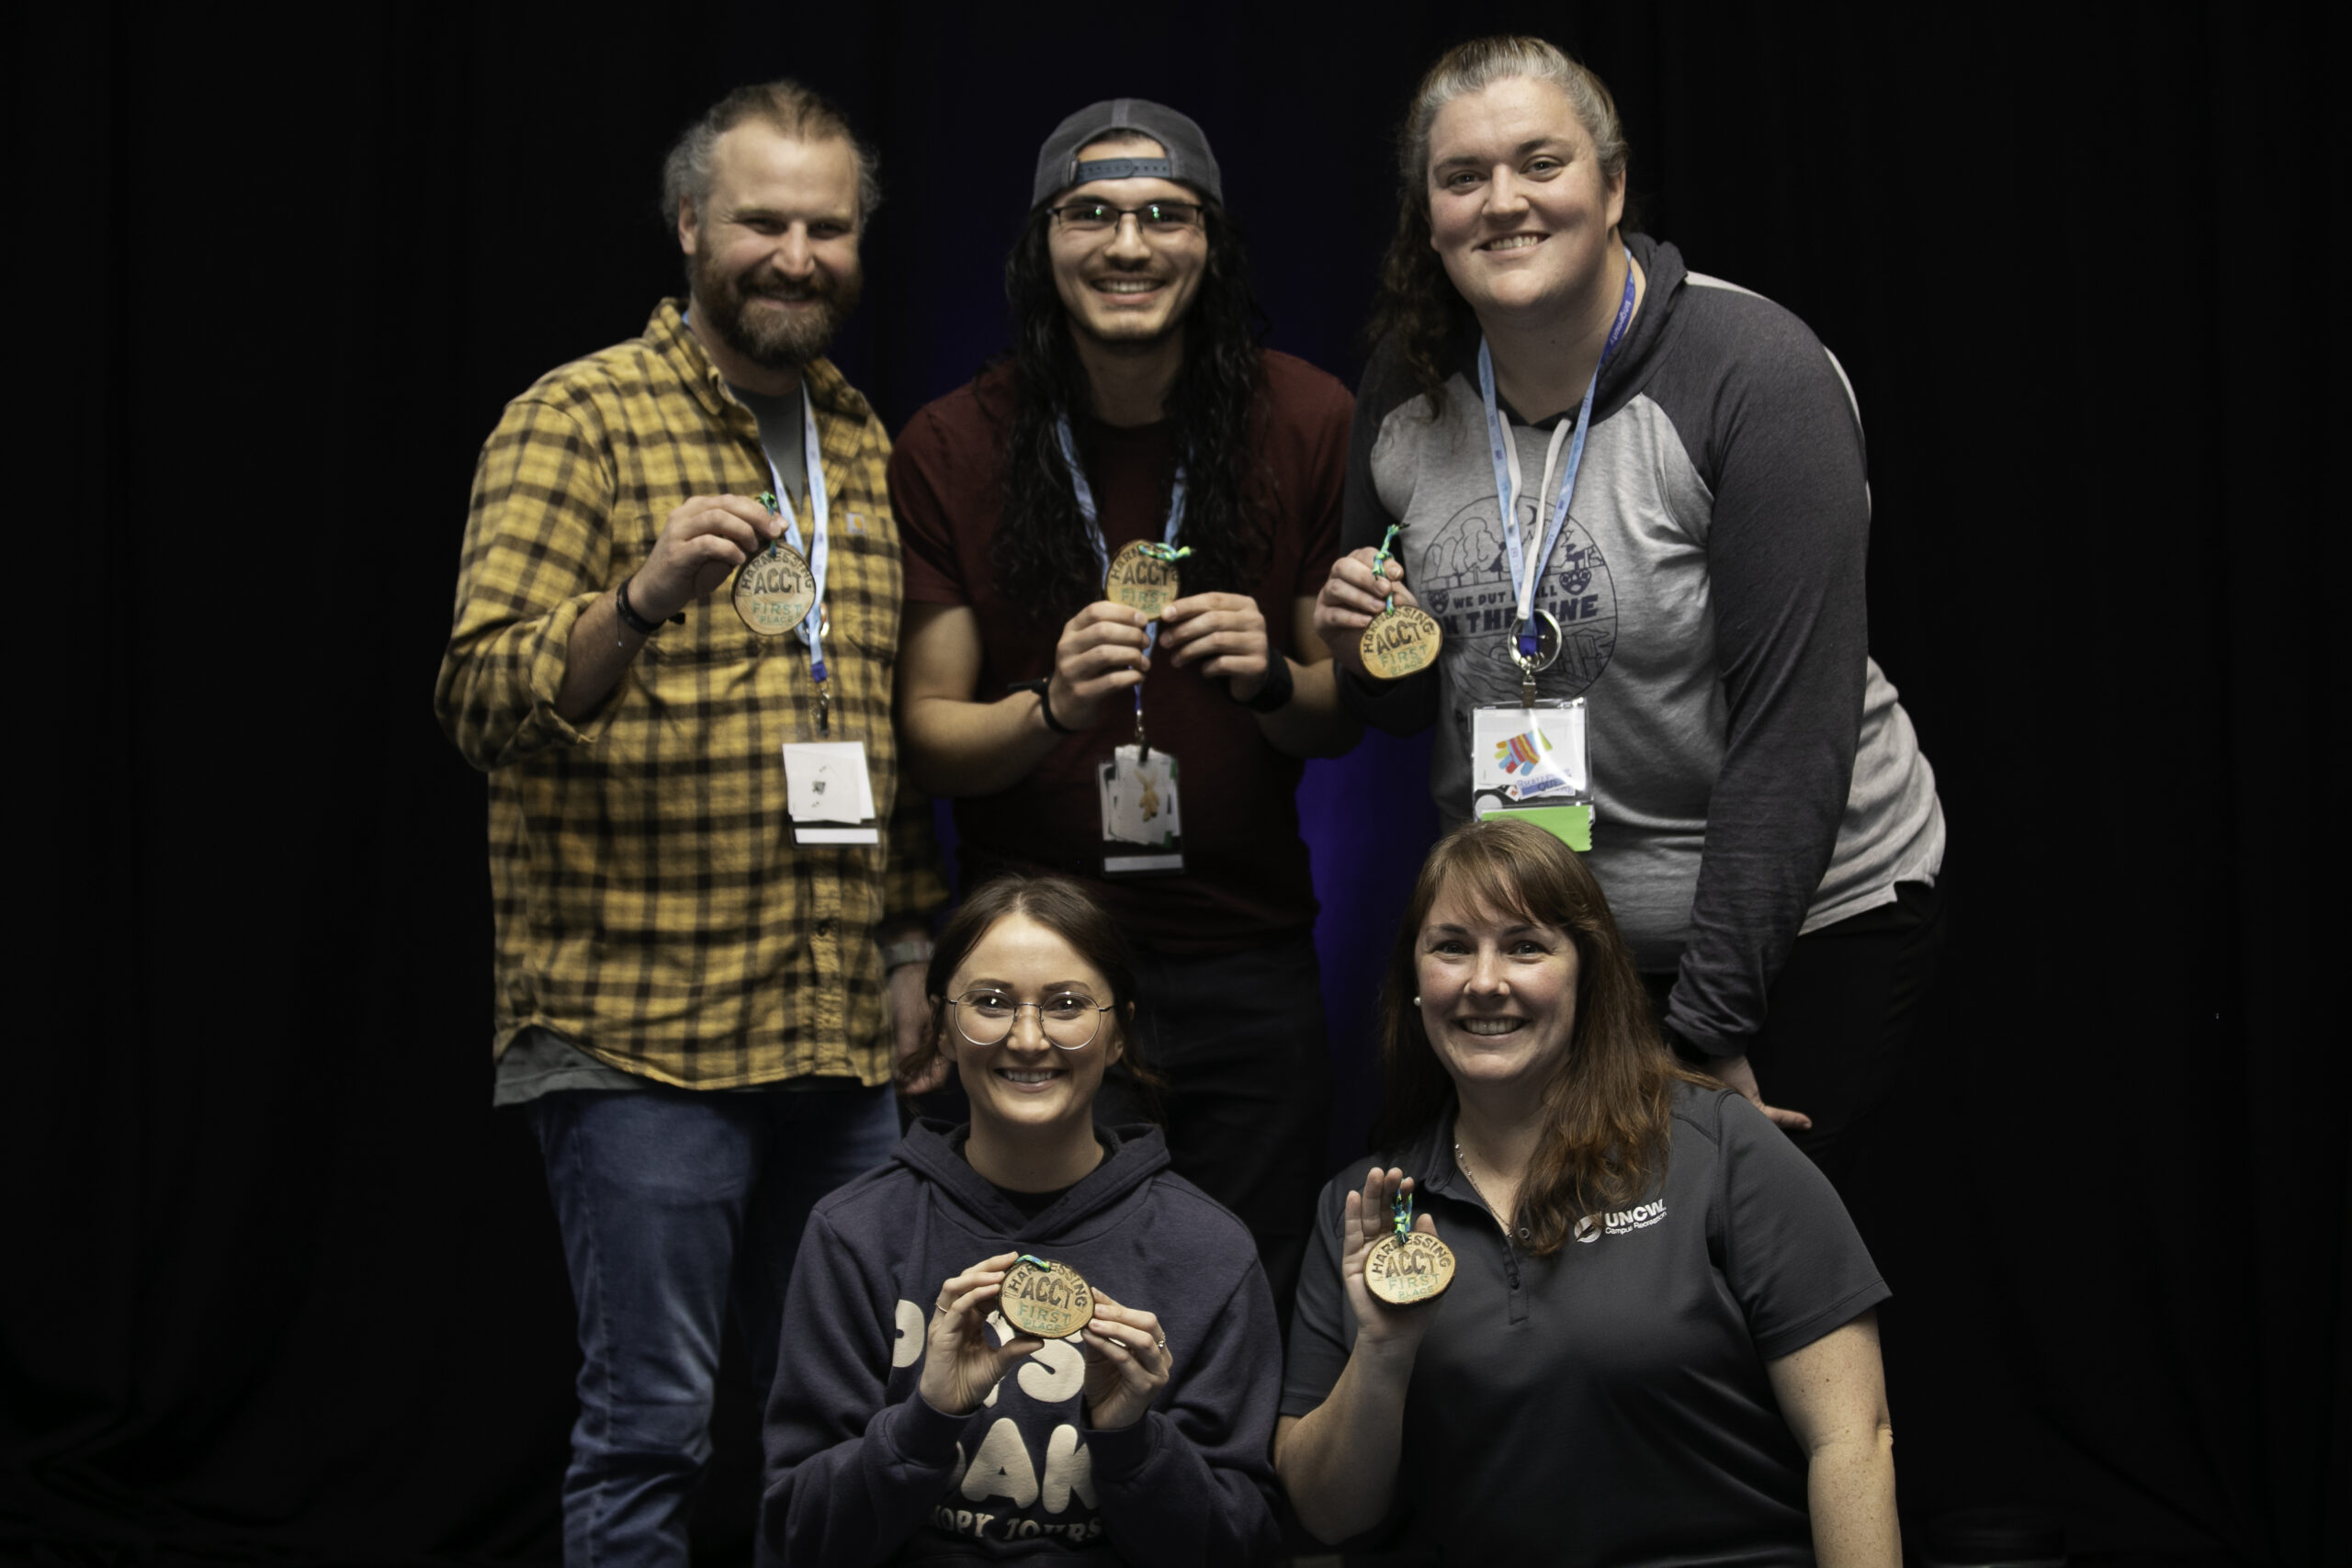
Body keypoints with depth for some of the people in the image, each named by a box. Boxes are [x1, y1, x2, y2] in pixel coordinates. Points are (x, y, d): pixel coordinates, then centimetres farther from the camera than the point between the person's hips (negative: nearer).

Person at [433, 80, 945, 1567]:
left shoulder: (867, 443, 15)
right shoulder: (578, 418, -5)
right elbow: (484, 701, -14)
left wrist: (915, 940, 15)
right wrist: (642, 599, -31)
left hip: (847, 1027, 6)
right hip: (639, 1025, -6)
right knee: (652, 1422, -1)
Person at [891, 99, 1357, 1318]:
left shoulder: (1306, 423, -2)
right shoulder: (949, 448, -4)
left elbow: (1348, 717, 4)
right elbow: (927, 738, -3)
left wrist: (1270, 680, -18)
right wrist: (1052, 710, -24)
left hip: (1247, 967, 1)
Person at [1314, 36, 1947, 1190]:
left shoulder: (1755, 373, -17)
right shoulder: (1408, 392, 0)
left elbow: (1792, 722, -21)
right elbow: (1407, 706, 13)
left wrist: (1709, 1024, -22)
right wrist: (1375, 652, -12)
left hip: (1798, 922, -4)